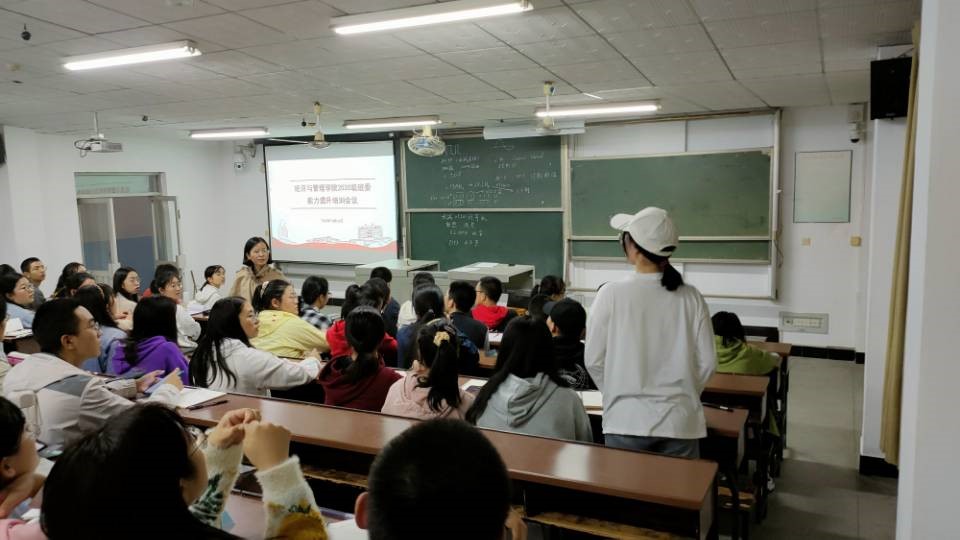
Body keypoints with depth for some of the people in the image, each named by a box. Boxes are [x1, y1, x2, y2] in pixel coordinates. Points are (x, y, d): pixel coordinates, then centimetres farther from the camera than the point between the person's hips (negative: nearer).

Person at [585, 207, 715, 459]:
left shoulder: (612, 294, -10)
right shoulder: (691, 297, -5)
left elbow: (594, 359, -5)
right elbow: (706, 361, 0)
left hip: (627, 420, -2)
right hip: (679, 421, 2)